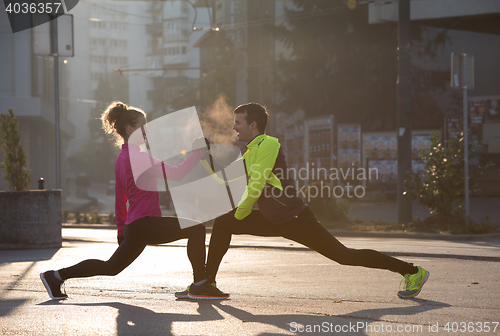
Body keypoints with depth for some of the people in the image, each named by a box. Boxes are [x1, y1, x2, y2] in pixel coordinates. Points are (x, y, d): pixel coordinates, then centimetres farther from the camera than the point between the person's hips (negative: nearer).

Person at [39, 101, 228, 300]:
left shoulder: (123, 158, 16)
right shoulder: (136, 156, -15)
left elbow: (120, 198, 23)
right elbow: (174, 173, -22)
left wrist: (122, 230, 29)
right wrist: (197, 153, -15)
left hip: (135, 227, 10)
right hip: (144, 224, -10)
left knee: (110, 268, 22)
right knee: (196, 229, -15)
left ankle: (56, 276, 22)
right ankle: (200, 286, -12)